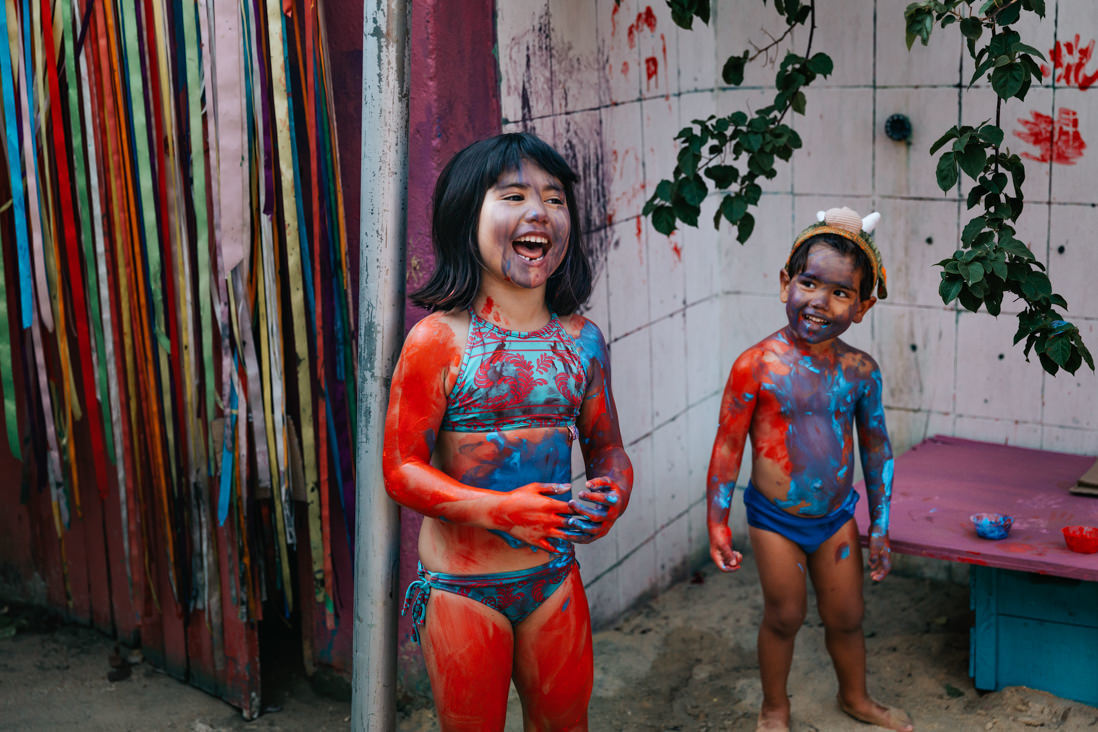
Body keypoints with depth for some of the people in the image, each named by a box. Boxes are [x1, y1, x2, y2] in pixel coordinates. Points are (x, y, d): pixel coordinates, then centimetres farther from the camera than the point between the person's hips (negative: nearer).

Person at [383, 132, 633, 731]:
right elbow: (402, 469, -14)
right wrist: (501, 509, -27)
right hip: (462, 587, -4)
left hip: (553, 578, 4)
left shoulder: (581, 340, 0)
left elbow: (605, 445, 9)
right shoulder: (438, 340, -14)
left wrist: (613, 491, -15)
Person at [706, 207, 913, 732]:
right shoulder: (758, 364, -19)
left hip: (837, 517, 4)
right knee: (784, 617, 12)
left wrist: (880, 527, 9)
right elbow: (728, 446, -12)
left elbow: (876, 447, 5)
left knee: (846, 617, 18)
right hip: (776, 520, -3)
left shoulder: (860, 371, -7)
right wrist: (717, 523, -9)